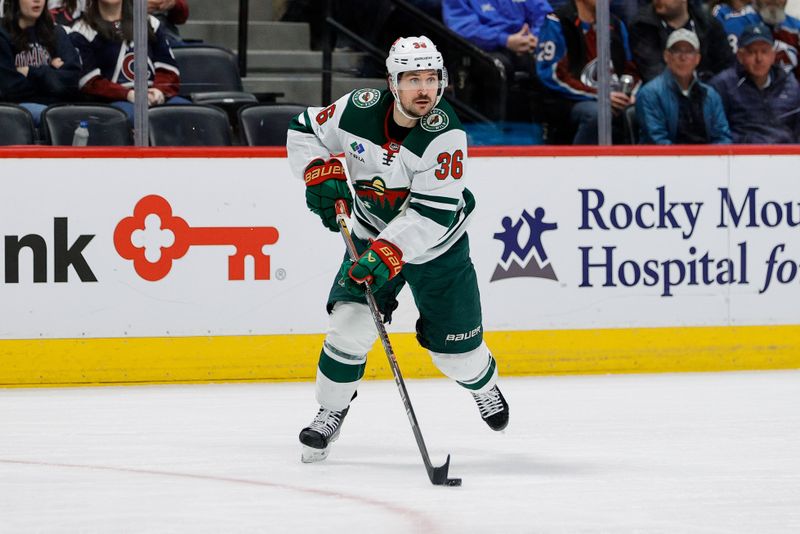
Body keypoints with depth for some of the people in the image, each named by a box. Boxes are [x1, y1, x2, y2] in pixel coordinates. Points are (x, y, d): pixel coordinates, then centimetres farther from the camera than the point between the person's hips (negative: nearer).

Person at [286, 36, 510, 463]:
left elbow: (434, 212, -33)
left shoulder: (444, 134, -28)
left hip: (438, 245, -2)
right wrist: (321, 173, -18)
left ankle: (483, 384, 41)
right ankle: (330, 414, 2)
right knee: (350, 323, -17)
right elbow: (305, 132, 0)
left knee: (455, 345, 5)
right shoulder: (359, 110, -19)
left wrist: (389, 252, -42)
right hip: (372, 236, 2)